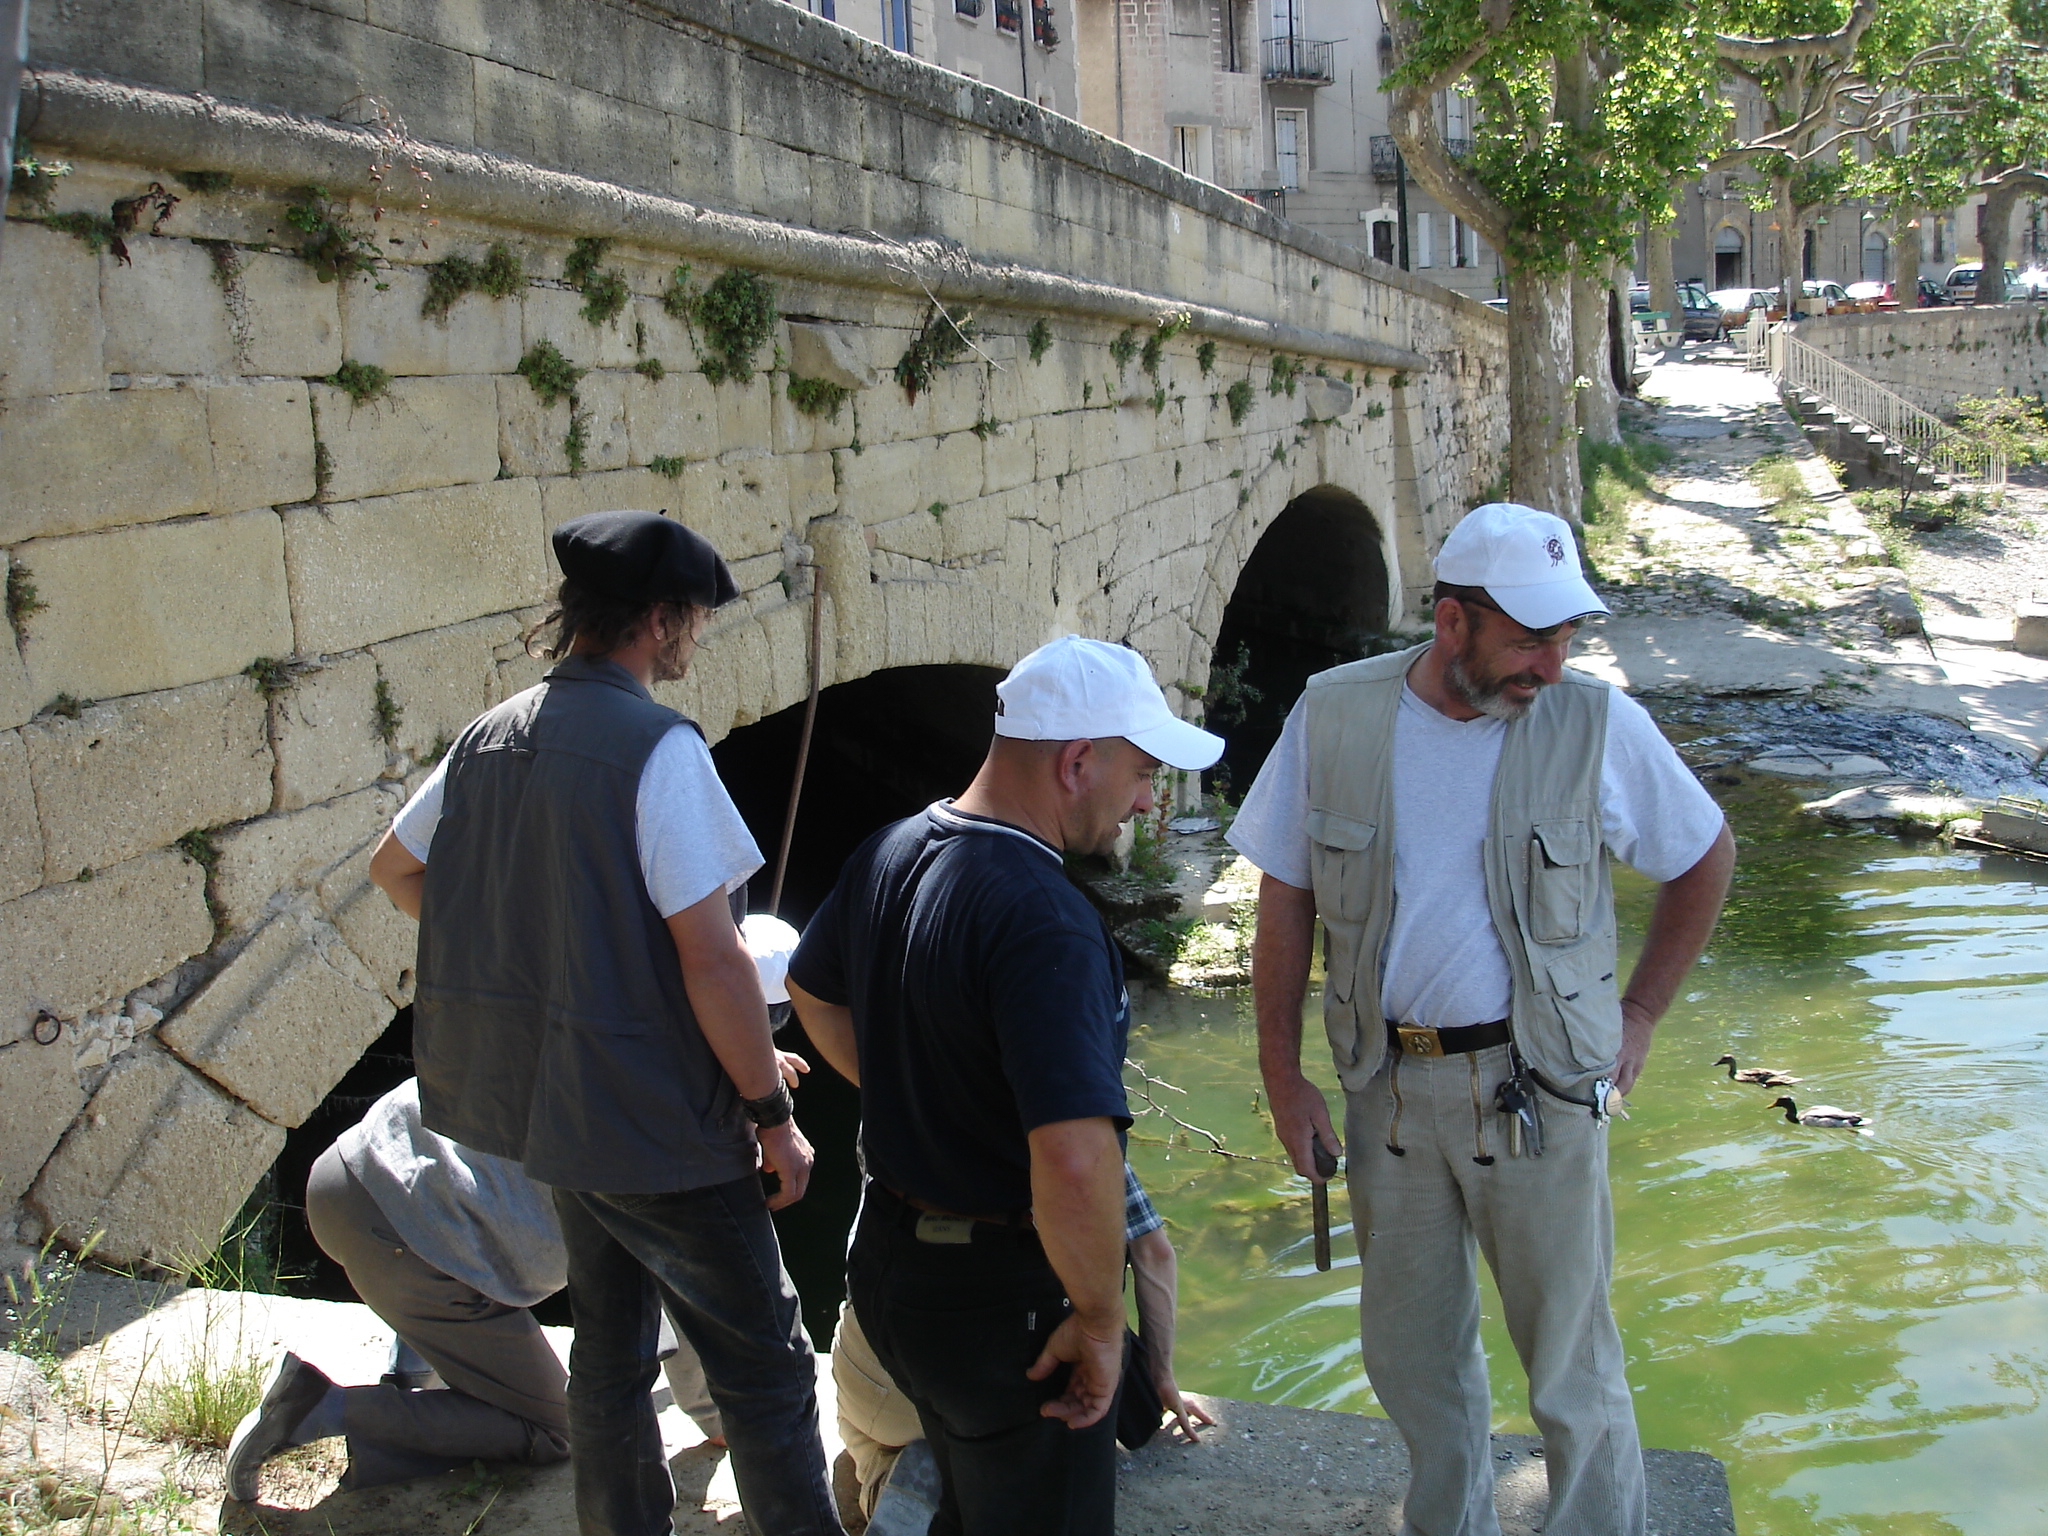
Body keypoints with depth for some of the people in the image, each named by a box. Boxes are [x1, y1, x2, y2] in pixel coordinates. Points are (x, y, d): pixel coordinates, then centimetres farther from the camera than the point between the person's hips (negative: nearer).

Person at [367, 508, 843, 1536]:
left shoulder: (491, 737, 3)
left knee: (609, 1348, 21)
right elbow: (709, 956, -23)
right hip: (656, 1116, -8)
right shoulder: (656, 746, -20)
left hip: (552, 1103, 8)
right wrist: (774, 1115, -14)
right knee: (762, 1365, 5)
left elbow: (394, 869, 18)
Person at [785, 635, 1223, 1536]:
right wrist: (1099, 1319, -23)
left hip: (889, 1256, 8)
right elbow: (1075, 1163, -38)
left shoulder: (888, 855, -1)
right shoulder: (1043, 922, -29)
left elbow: (813, 994, 18)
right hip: (1002, 1297, -8)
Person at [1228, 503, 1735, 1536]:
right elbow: (1285, 898, 2)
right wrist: (1281, 1075, 2)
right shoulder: (1334, 715, -6)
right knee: (1409, 1352, 17)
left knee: (1570, 1364, 8)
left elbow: (1706, 858, 7)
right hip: (1388, 1085, 2)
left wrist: (1641, 1013, 5)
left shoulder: (1596, 725, -10)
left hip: (1535, 1088, -2)